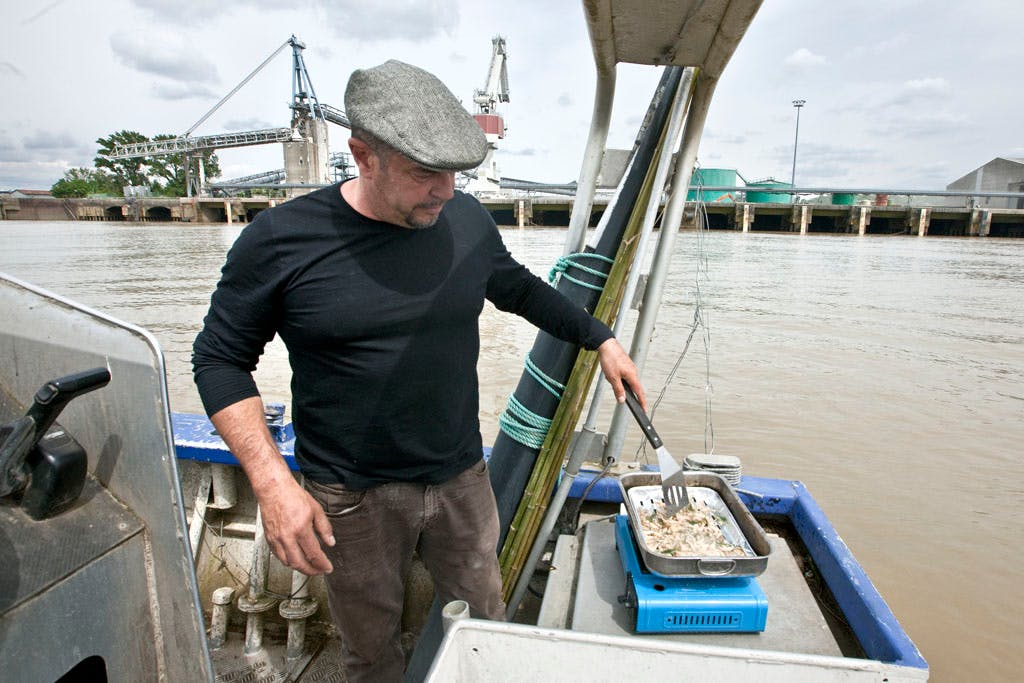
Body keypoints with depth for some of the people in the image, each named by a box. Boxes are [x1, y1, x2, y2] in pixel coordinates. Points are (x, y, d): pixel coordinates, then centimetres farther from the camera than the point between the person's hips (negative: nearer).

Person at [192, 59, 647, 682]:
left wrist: (601, 338, 12)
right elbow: (222, 358, -6)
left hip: (462, 479, 3)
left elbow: (518, 289, 14)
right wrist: (273, 482, -15)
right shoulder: (281, 239, -14)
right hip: (352, 499, -2)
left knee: (486, 626, 21)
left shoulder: (467, 220, -4)